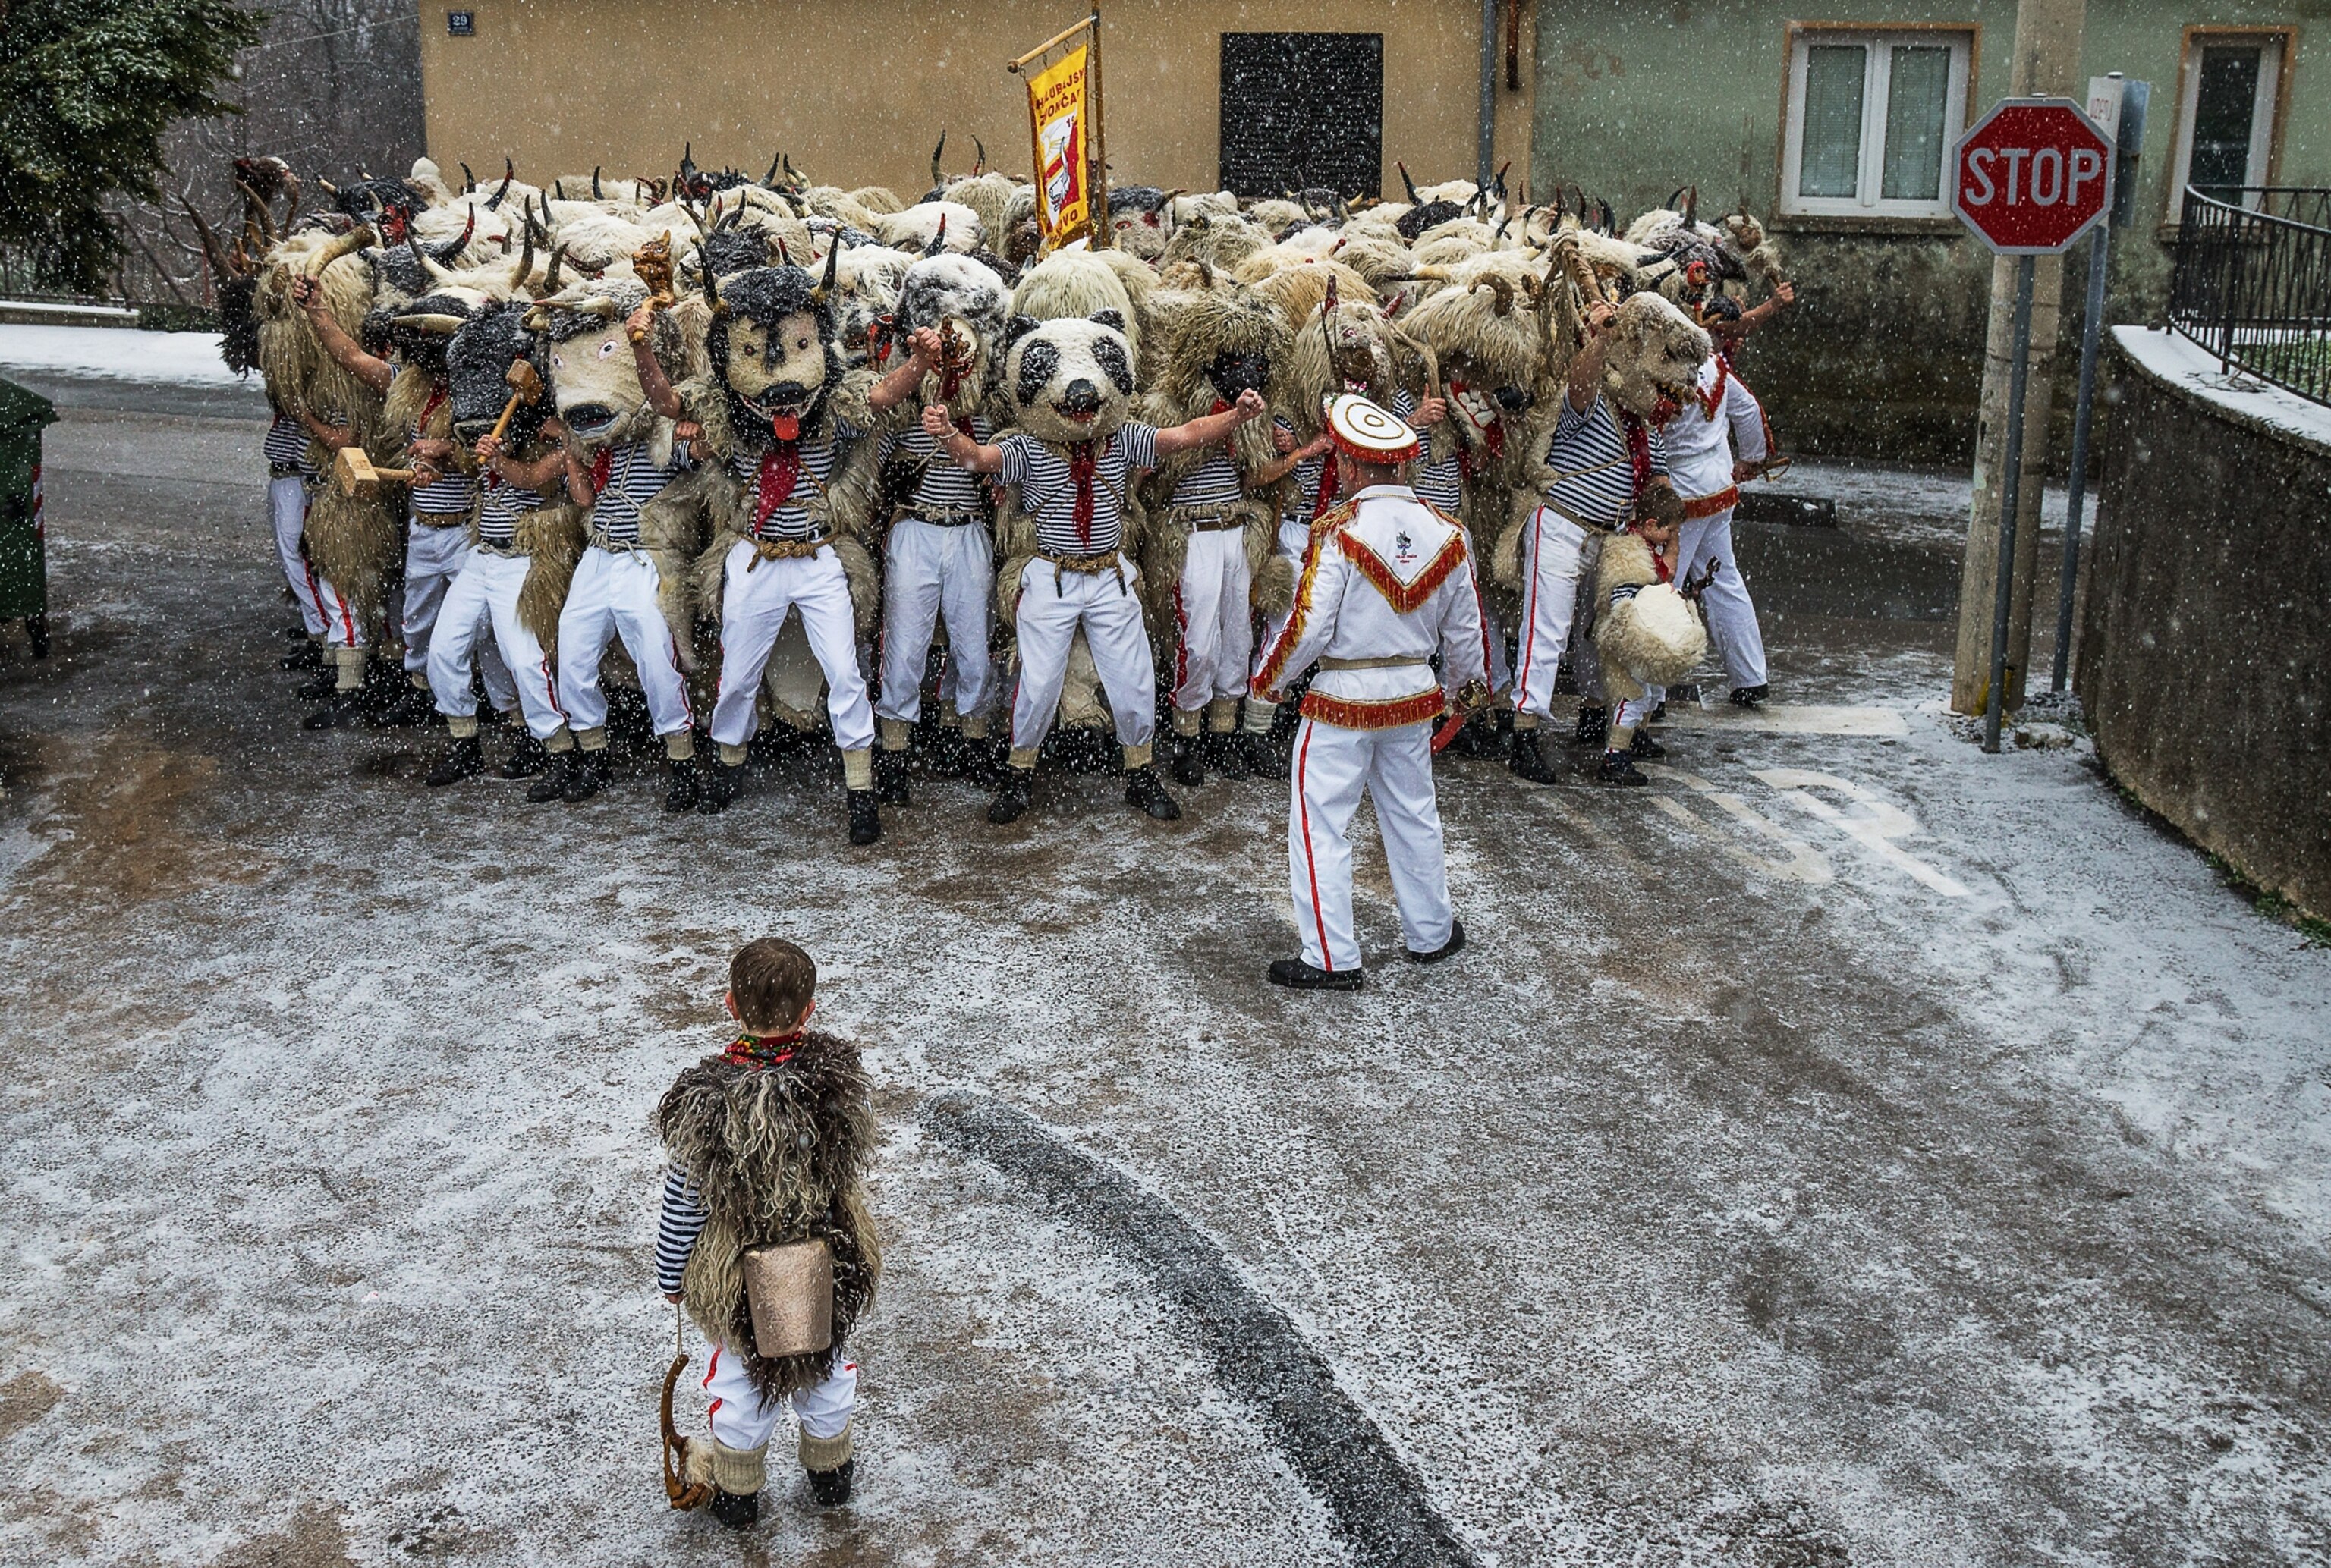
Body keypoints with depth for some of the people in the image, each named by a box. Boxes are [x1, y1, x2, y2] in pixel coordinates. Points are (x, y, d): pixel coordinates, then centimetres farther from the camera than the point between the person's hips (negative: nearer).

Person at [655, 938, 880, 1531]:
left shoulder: (703, 1097, -27)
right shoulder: (841, 1076, -22)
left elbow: (683, 1203, -16)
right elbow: (854, 1164, -4)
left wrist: (671, 1275, 0)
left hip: (738, 1277, -2)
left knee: (741, 1375, 22)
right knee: (827, 1365, 27)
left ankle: (737, 1491, 44)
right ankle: (830, 1471, 49)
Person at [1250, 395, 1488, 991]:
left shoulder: (1340, 533, -18)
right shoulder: (1444, 533, -1)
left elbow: (1308, 628, -17)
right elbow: (1464, 628, 7)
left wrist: (1268, 677, 0)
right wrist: (1467, 685, 24)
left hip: (1343, 699, -6)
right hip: (1414, 694, 6)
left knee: (1321, 824, 4)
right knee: (1413, 814, 20)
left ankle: (1332, 959, 6)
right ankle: (1432, 934, 33)